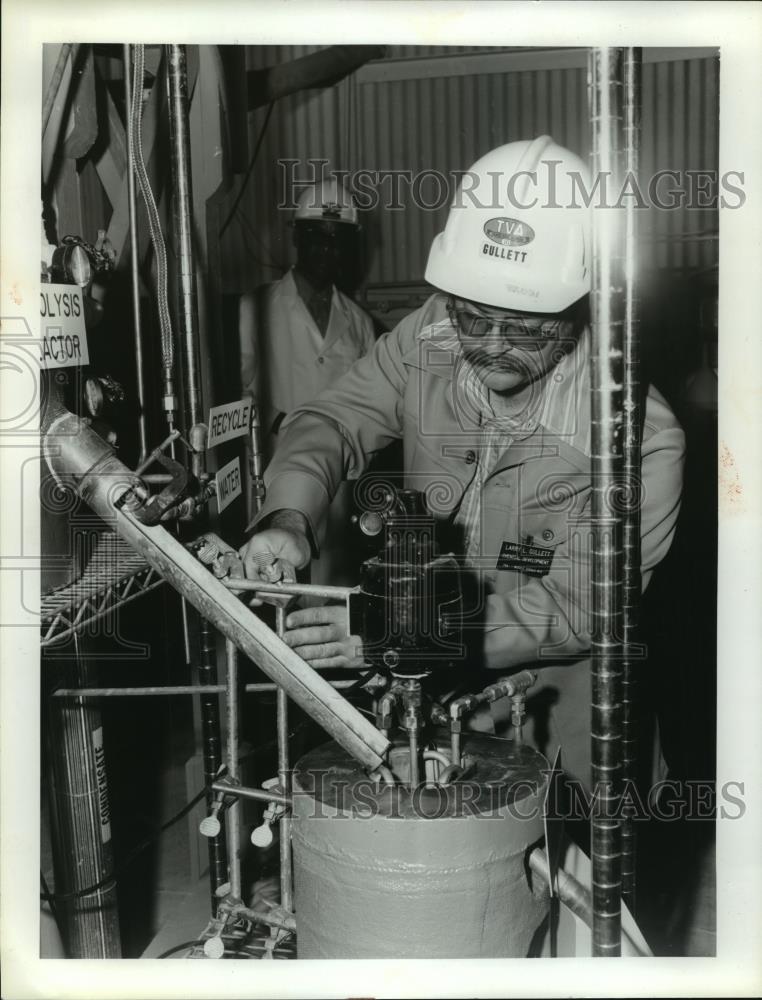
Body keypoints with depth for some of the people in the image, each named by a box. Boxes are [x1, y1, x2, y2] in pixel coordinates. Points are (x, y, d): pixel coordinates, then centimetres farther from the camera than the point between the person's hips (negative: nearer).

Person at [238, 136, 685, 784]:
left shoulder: (640, 437, -22)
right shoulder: (429, 339, -9)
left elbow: (577, 607, -21)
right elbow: (333, 423, 1)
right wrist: (290, 519, -22)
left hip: (555, 679, -3)